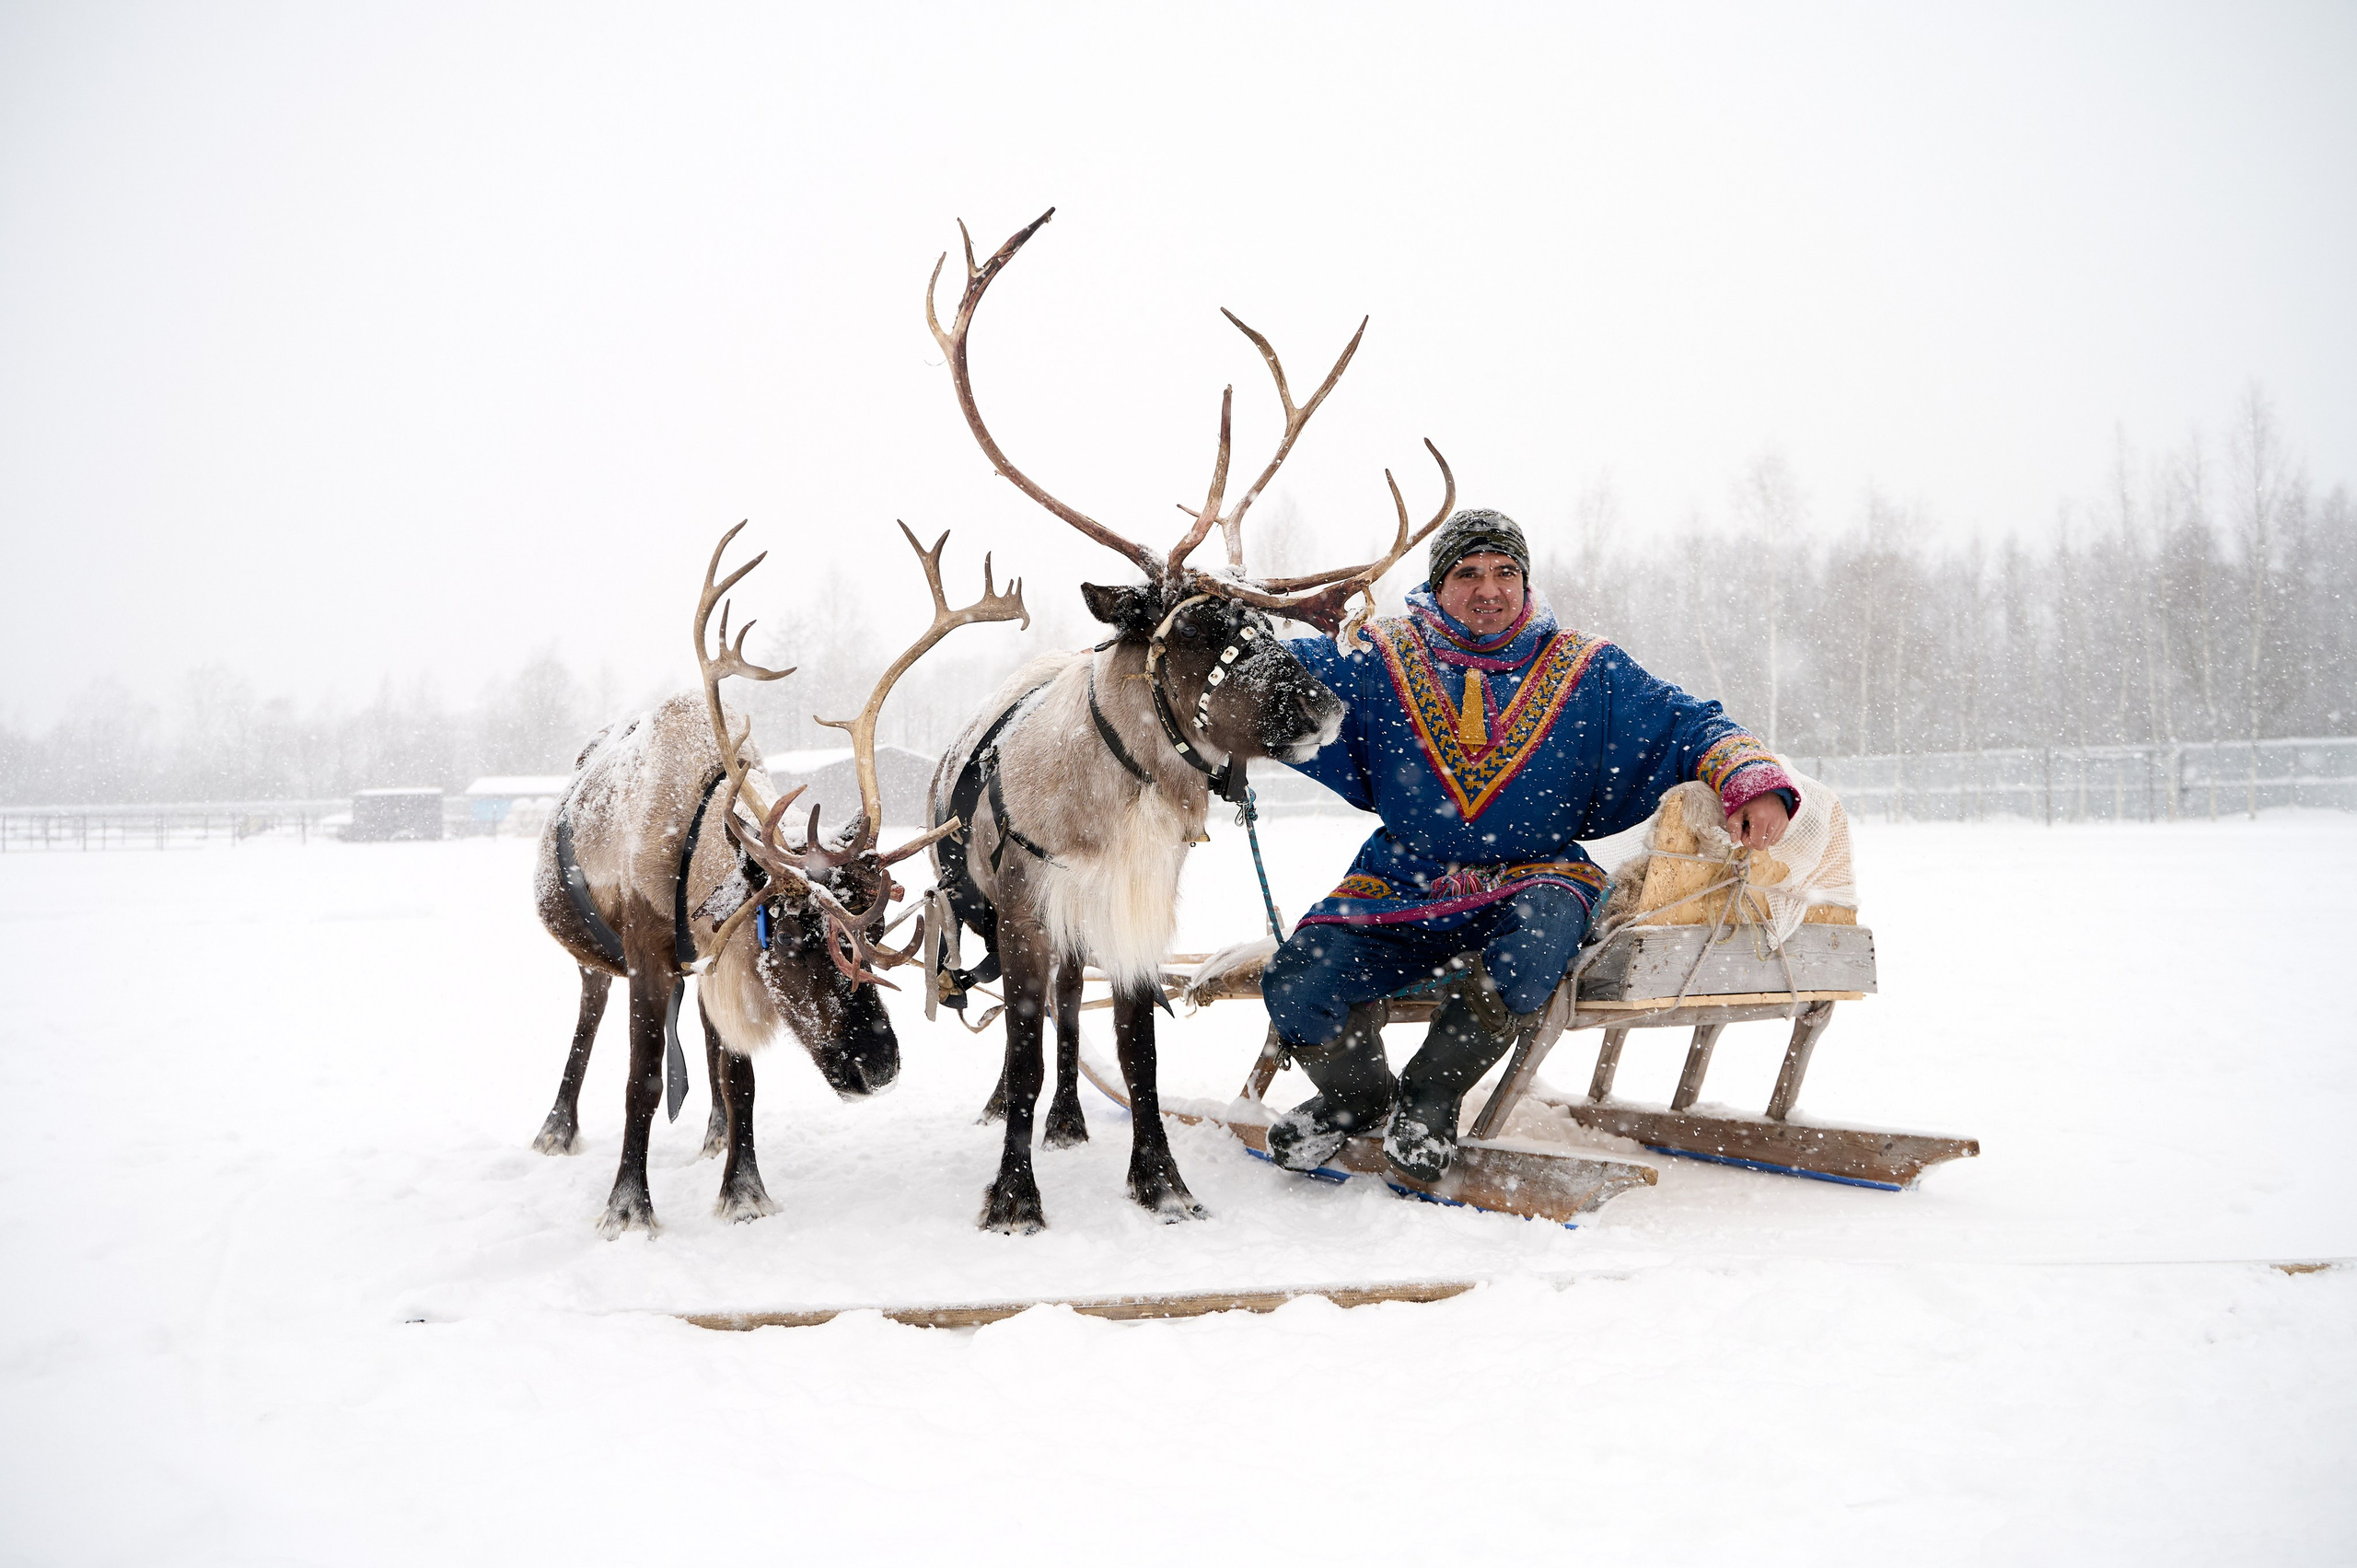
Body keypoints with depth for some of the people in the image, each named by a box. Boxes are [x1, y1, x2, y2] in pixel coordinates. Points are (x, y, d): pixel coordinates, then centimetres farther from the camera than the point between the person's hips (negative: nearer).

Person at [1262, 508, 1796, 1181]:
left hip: (1531, 881, 0)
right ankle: (1356, 1096, 17)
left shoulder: (1587, 671, 6)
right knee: (1297, 988, -21)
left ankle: (1431, 1096, -10)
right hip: (1401, 886, 1)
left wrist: (1752, 781, -16)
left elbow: (1689, 725, 3)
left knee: (1540, 931, -38)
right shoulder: (1378, 661, 4)